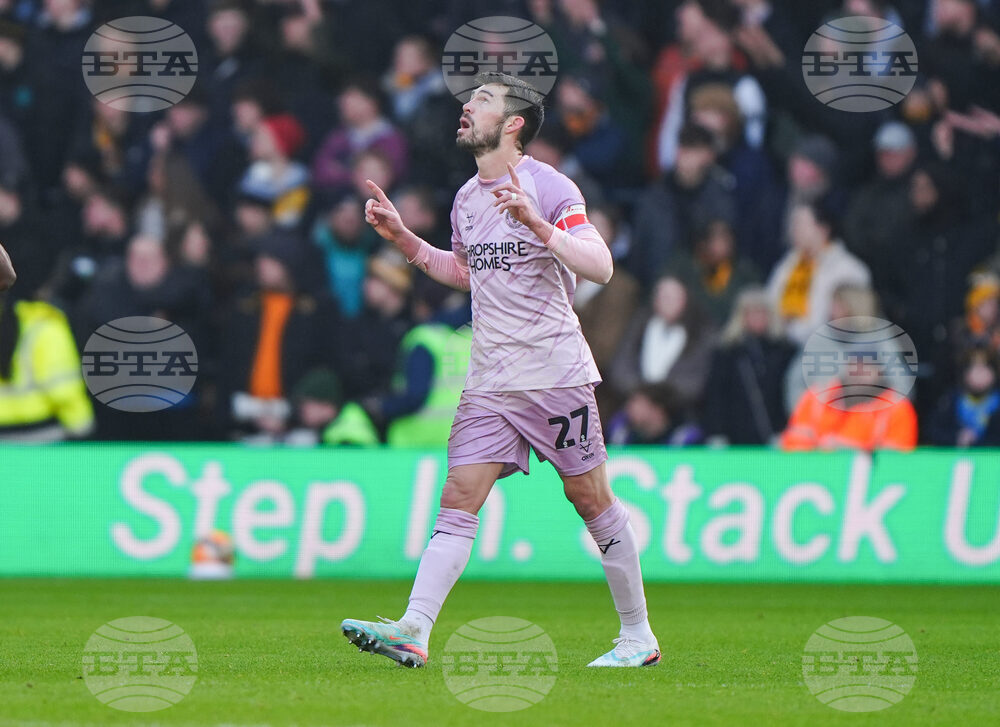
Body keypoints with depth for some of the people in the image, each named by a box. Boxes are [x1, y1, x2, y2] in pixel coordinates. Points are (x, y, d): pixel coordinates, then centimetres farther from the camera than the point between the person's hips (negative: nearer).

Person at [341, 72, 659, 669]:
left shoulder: (548, 187, -9)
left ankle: (638, 635, 13)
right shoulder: (467, 199, 13)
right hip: (490, 382, 6)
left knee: (590, 497, 1)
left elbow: (601, 267, -18)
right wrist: (401, 236, 20)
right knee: (460, 496, -6)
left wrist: (537, 226, -30)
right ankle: (413, 632, -17)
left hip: (555, 373, -6)